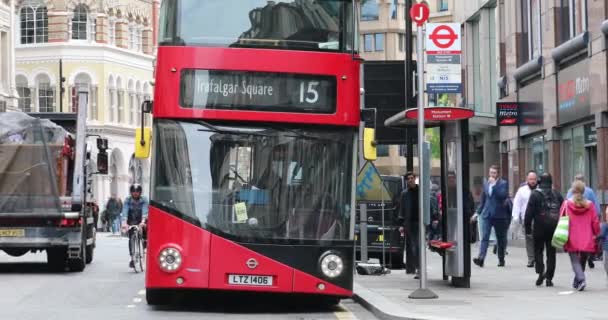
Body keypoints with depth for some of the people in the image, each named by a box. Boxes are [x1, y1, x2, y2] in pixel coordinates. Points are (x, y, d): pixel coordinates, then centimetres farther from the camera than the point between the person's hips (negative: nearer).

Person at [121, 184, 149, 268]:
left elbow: (145, 211, -26)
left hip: (141, 221, 0)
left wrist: (143, 221, -43)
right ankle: (132, 258, -16)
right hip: (131, 221, 0)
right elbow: (125, 211, -23)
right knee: (131, 238, -16)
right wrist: (124, 222, -39)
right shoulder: (128, 200, -11)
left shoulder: (144, 200, -13)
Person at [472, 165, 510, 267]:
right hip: (487, 215, 3)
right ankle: (481, 258, -22)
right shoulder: (486, 184, 13)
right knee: (484, 237, -10)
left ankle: (501, 259, 20)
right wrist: (478, 212, 17)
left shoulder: (503, 183, -2)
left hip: (499, 215, -3)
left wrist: (494, 185, -18)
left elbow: (503, 195, -19)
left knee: (500, 238, 8)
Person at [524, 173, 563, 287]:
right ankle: (549, 277, 5)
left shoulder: (535, 194, -4)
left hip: (540, 227, -3)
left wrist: (527, 229, -4)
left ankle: (541, 272, -11)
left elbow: (529, 213, -8)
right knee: (551, 253, 8)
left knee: (538, 250, 9)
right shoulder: (557, 194, 6)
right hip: (554, 229, 3)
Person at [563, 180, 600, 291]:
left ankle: (581, 279, -21)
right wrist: (596, 235, 12)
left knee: (575, 261, 1)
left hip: (572, 240, -2)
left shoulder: (567, 204, -5)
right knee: (583, 261, 18)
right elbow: (595, 222, 0)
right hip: (587, 240, 2)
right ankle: (576, 282, 25)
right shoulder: (590, 205, -2)